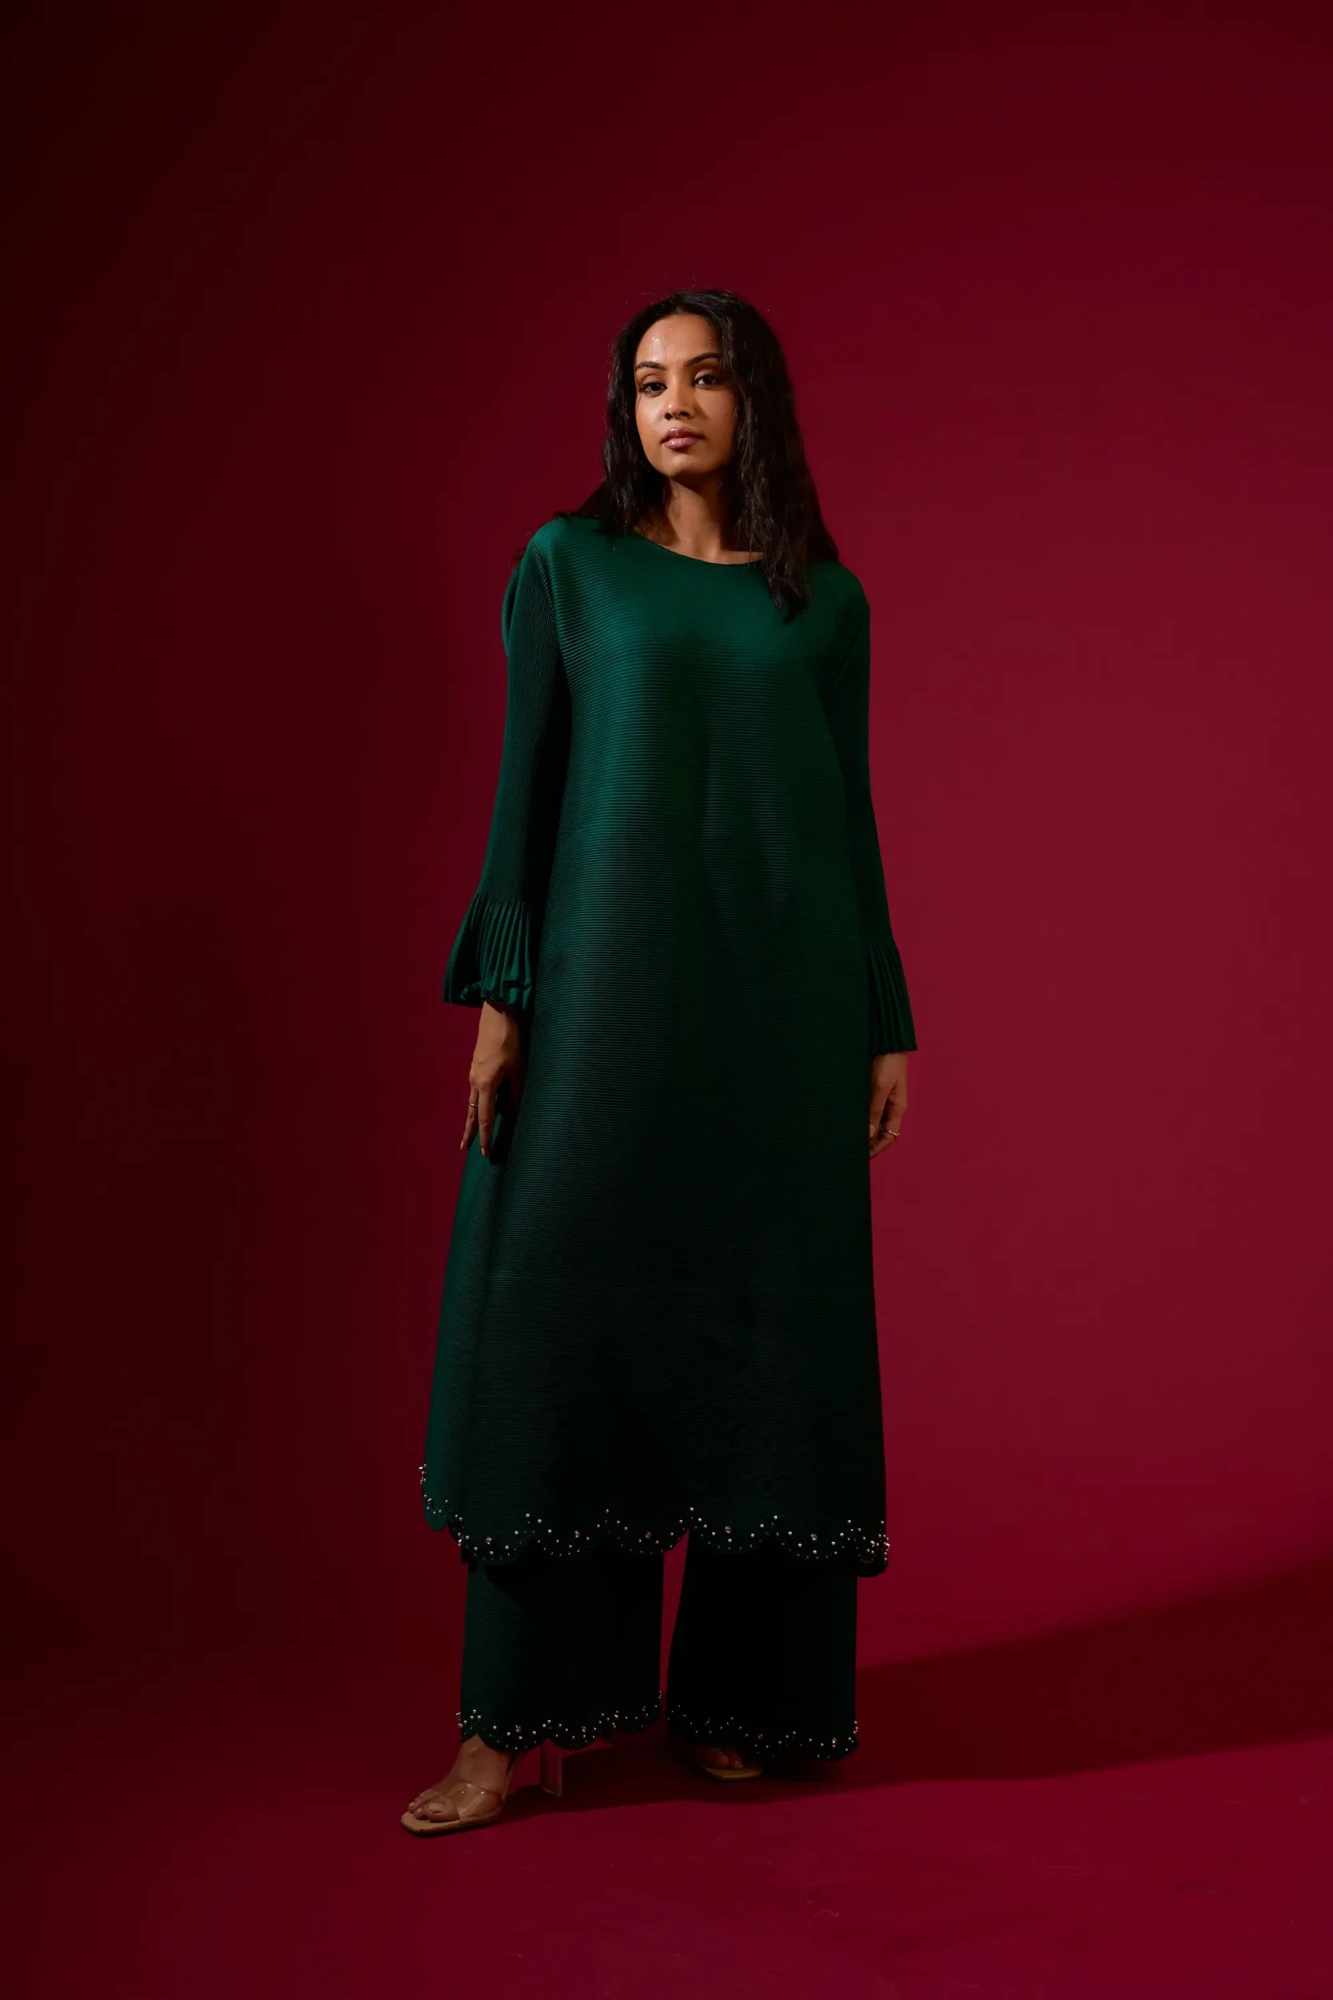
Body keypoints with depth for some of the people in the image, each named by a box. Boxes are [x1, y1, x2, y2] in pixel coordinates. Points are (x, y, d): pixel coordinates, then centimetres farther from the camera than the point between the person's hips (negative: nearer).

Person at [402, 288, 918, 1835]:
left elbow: (850, 814, 11)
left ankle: (739, 1695, 18)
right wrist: (500, 998, -6)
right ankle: (517, 1719, 3)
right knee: (556, 1318, -5)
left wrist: (886, 1023, 7)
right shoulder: (567, 562, 7)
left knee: (768, 1326, 4)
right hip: (611, 979, -2)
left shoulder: (825, 597, 11)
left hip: (784, 992, 2)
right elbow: (527, 784, 3)